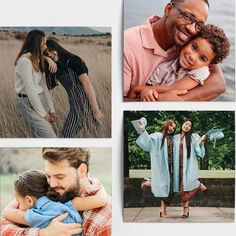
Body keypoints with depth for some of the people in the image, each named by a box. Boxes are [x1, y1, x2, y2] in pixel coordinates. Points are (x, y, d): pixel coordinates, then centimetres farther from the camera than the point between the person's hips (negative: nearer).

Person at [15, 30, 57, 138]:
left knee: (40, 136, 9)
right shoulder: (24, 61, -17)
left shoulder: (36, 60, 13)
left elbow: (43, 85, 11)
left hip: (40, 99, 9)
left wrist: (51, 109, 6)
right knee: (50, 137, -13)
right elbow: (30, 90, -19)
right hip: (29, 102, -9)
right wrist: (43, 113, -14)